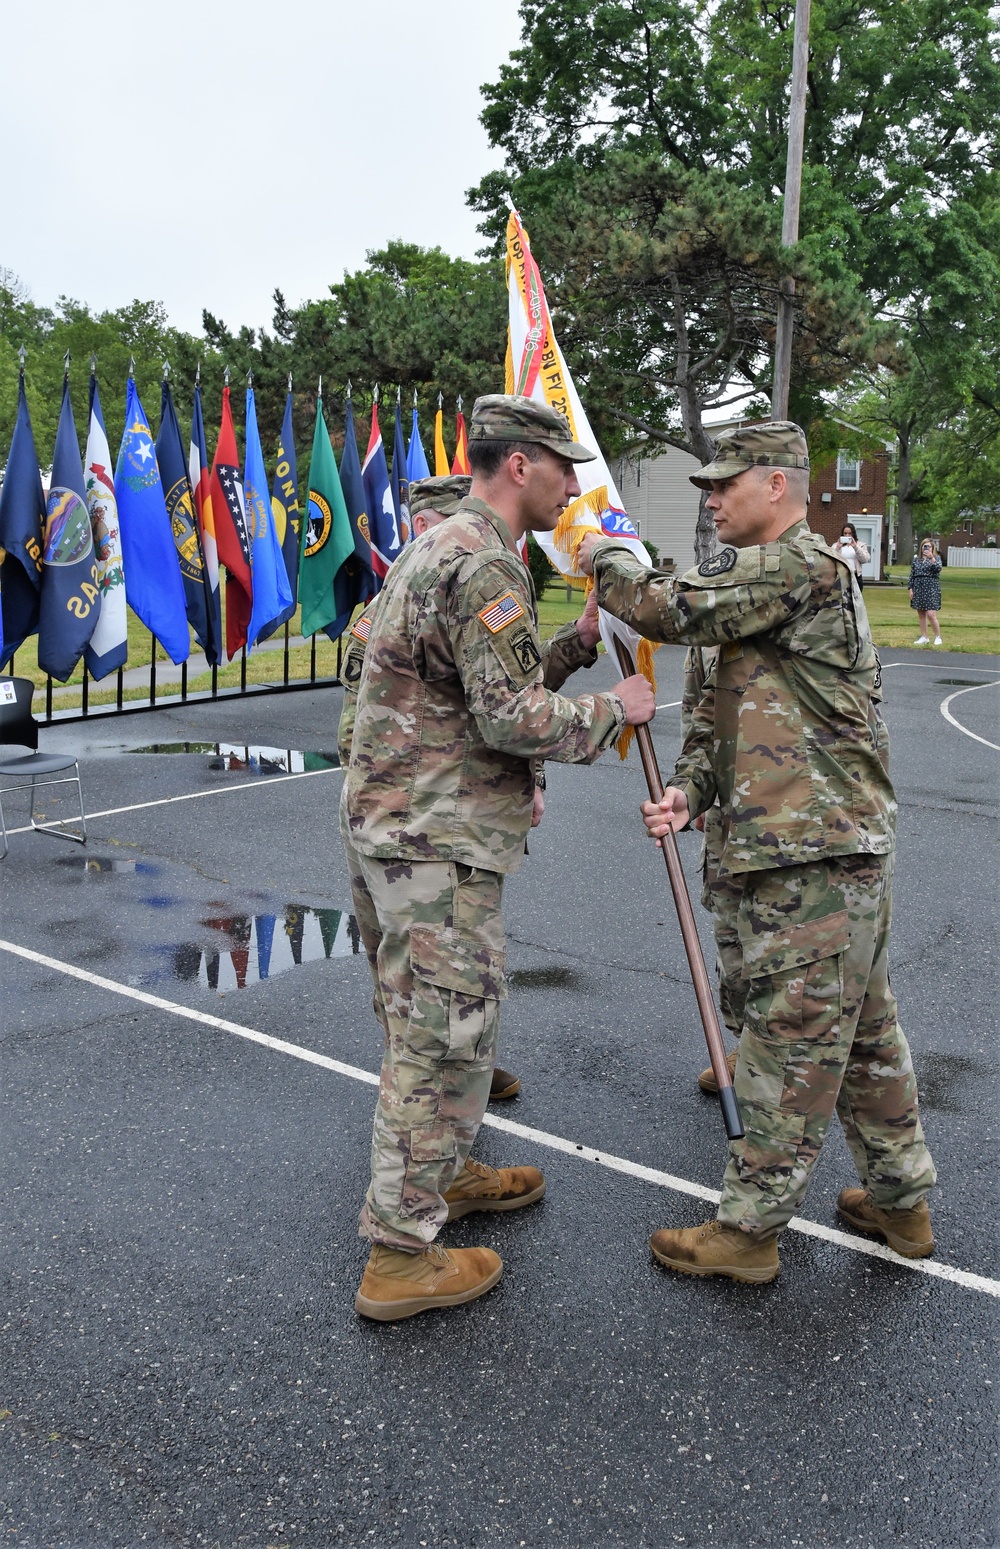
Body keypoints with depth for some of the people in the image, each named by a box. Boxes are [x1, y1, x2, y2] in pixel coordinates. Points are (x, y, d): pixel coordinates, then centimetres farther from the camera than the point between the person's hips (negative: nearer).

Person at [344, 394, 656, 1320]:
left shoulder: (439, 547, 17)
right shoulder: (485, 564, -16)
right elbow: (513, 718, -22)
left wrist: (580, 642, 12)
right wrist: (615, 710, -7)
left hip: (387, 822, 11)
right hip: (436, 840, -11)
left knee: (424, 1023, 22)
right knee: (445, 1039, -2)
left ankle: (445, 1172, 40)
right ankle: (399, 1257, 8)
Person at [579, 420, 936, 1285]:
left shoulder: (796, 564, -12)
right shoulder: (815, 576, 21)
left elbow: (673, 610, -17)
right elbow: (726, 709, 17)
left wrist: (605, 557, 3)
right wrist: (690, 791, 3)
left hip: (813, 853, -11)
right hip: (851, 842, 11)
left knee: (793, 1041, -2)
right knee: (863, 1030, 18)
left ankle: (750, 1229, 10)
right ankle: (901, 1198, 31)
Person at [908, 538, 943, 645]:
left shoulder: (936, 558, 4)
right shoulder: (916, 560, 13)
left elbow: (938, 568, -15)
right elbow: (912, 575, 13)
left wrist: (931, 558, -26)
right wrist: (911, 589, 5)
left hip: (931, 589, -5)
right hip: (918, 589, 5)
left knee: (931, 614, -13)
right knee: (921, 615, 7)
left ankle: (938, 637, -1)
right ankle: (924, 637, 15)